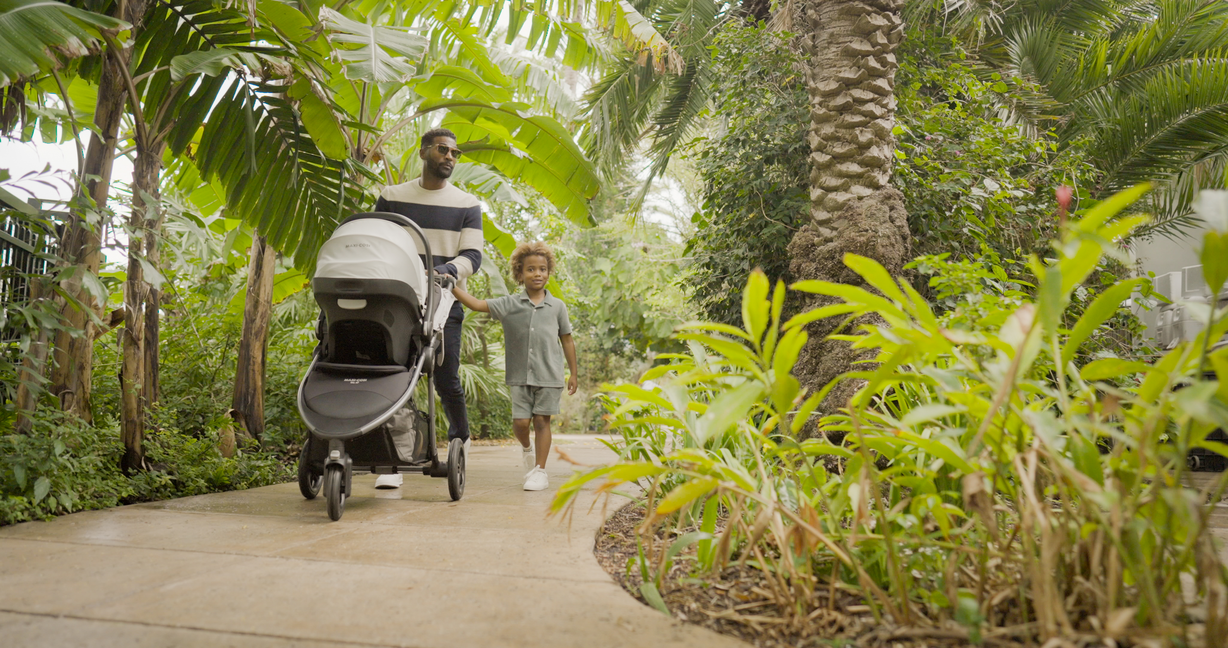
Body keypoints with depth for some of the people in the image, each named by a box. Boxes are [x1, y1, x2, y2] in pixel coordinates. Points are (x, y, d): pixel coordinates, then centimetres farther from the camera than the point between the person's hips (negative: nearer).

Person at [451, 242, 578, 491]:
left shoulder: (557, 306, 4)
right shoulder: (509, 305, 2)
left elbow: (567, 341, 10)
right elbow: (477, 304, -7)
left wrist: (573, 373, 11)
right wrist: (451, 286, -18)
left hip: (549, 375, 0)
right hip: (520, 375, 1)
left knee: (541, 420, 1)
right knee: (520, 421, -2)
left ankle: (539, 470, 11)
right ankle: (526, 447, 32)